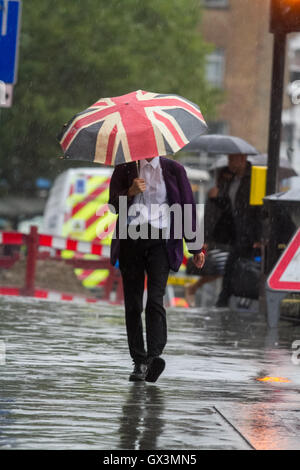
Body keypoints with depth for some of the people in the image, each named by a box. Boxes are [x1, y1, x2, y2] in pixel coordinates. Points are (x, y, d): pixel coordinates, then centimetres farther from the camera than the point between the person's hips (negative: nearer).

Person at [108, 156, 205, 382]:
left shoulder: (173, 169, 10)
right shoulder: (125, 168, 12)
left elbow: (187, 206, 12)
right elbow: (113, 204, 7)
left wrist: (195, 246, 10)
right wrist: (130, 192, -14)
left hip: (160, 239, -2)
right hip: (130, 239, 2)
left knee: (155, 300, -17)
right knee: (132, 303, 1)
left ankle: (154, 356, -27)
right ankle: (139, 361, 6)